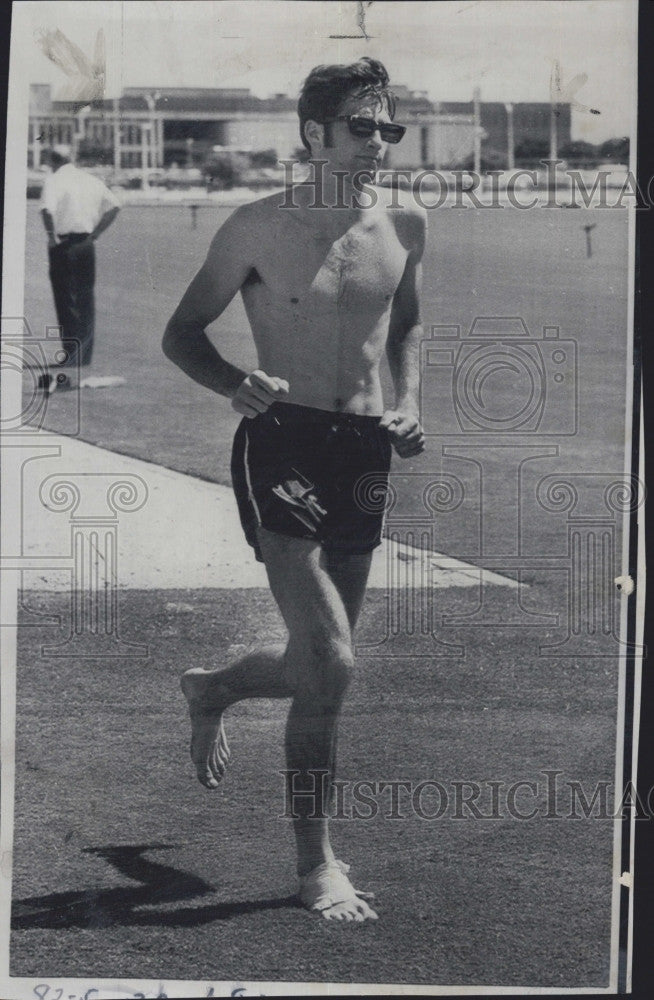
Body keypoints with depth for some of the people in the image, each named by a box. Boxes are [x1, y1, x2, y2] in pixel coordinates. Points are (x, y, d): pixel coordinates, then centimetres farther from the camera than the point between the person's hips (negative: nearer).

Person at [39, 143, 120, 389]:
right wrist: (95, 233, 11)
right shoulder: (91, 180, 10)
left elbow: (47, 209, -26)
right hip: (86, 245, 5)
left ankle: (67, 369, -3)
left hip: (63, 246, -5)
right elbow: (114, 206, 11)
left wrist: (51, 236, -14)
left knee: (67, 305, -2)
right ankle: (82, 363, 16)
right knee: (86, 303, 12)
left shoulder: (53, 180, -8)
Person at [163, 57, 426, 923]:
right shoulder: (261, 228, -5)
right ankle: (316, 865, 1)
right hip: (283, 443, -5)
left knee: (318, 665, 14)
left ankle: (211, 689, 48)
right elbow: (182, 332, 0)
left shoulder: (404, 228, 8)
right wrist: (237, 385, -19)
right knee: (330, 663, -14)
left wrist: (408, 404, 8)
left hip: (363, 454, 6)